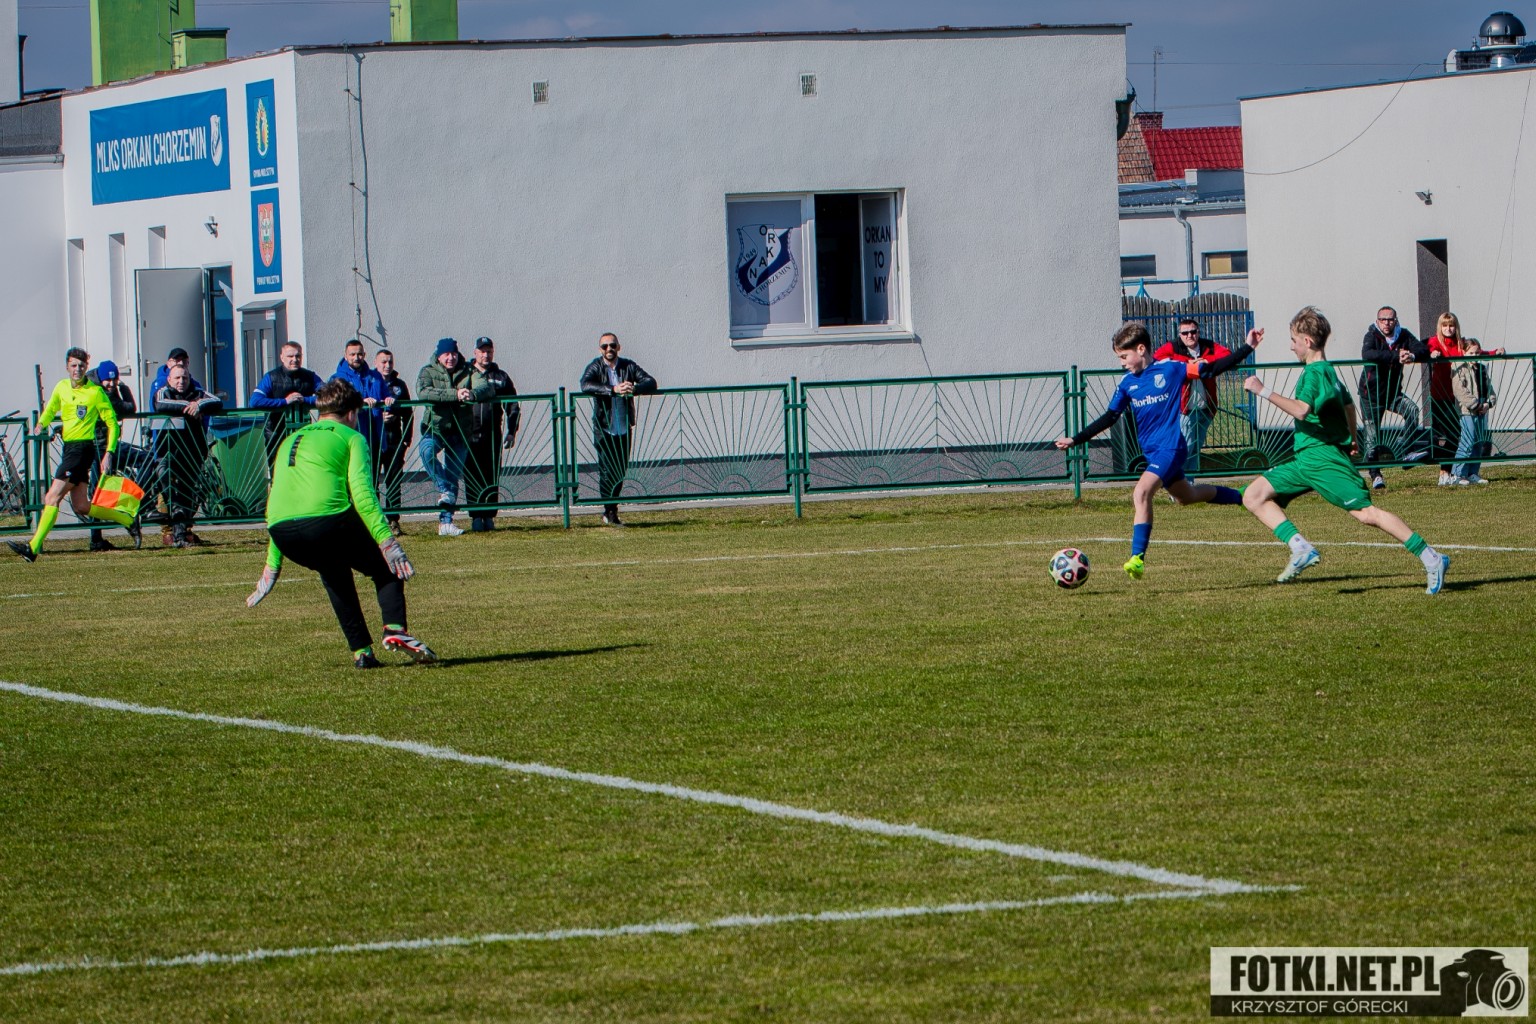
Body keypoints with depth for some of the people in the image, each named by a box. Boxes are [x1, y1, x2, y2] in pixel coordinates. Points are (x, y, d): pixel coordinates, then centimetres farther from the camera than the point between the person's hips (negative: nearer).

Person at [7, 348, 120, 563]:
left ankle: (34, 547, -19)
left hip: (83, 447, -8)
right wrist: (42, 424, 10)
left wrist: (109, 454, -11)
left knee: (53, 496, -15)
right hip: (68, 447, 8)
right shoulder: (62, 387, 10)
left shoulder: (95, 392, -8)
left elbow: (112, 424, -4)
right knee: (81, 507, 10)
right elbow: (50, 409, 29)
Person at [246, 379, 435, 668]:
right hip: (326, 521, -5)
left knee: (334, 573, 32)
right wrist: (385, 540, -9)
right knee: (387, 566, 17)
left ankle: (361, 651, 19)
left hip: (281, 533, 5)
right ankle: (395, 629, -8)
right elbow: (361, 493, -3)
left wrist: (272, 565, 36)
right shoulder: (350, 437, 14)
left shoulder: (290, 441, 31)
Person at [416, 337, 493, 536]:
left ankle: (446, 521, 5)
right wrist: (455, 394, -32)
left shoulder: (468, 372, 5)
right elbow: (423, 392, -22)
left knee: (453, 476, 1)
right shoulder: (428, 372, -1)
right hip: (435, 428, -2)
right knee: (427, 451, -33)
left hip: (460, 431, 2)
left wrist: (473, 394, -34)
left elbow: (487, 388, -10)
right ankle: (444, 490, -17)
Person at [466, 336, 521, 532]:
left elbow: (512, 407, 14)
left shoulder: (501, 377, 12)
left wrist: (512, 432, 5)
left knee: (492, 478, 1)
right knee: (473, 479, -2)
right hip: (470, 434, -1)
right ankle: (476, 516, 1)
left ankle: (489, 515, 5)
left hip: (493, 435, 1)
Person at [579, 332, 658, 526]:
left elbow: (651, 383, -3)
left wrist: (634, 388, -26)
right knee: (607, 471, -8)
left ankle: (611, 509, 25)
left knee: (621, 471, 9)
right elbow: (586, 384, -24)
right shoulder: (595, 367, -4)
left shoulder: (628, 366, 4)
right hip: (603, 428, -3)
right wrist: (614, 390, -35)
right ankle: (610, 511, 1)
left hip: (624, 428, 3)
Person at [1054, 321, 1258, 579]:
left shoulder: (1171, 369, -8)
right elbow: (1109, 418, 11)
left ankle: (1137, 558, -26)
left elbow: (1211, 370, -4)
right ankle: (1242, 498, 45)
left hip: (1171, 446, -8)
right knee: (1186, 496, 22)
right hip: (1151, 451, 8)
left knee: (1141, 493, -25)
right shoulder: (1126, 383, 7)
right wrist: (1075, 440, 6)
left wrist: (1247, 348, -8)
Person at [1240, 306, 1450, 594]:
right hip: (1306, 460, 10)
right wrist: (1352, 437, 48)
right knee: (1254, 496, 2)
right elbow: (1348, 402, 34)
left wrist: (1263, 391, -27)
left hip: (1324, 459, -10)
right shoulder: (1326, 370, 18)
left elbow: (1301, 409, -32)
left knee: (1366, 513, -15)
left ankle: (1432, 559, -12)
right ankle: (1301, 550, -10)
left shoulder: (1315, 373, -14)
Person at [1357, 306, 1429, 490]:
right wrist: (1396, 356, -44)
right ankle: (1375, 475, 9)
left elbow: (1425, 351, -12)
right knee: (1372, 436, -2)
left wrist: (1413, 356, -37)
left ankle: (1408, 451, -21)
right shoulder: (1372, 335, -13)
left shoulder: (1404, 335, -2)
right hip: (1371, 393, -3)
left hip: (1393, 392, 3)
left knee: (1412, 410, -25)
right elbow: (1367, 354, -35)